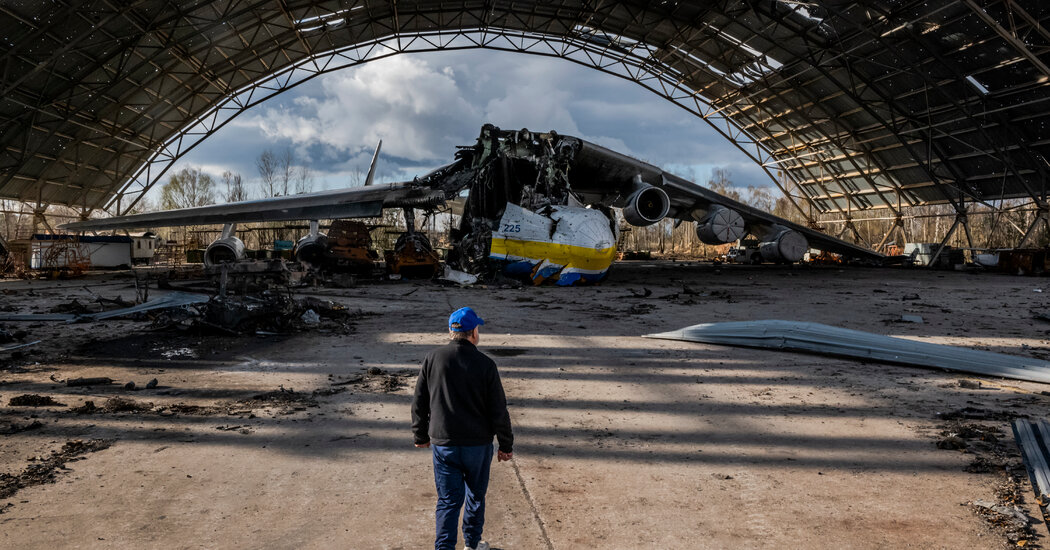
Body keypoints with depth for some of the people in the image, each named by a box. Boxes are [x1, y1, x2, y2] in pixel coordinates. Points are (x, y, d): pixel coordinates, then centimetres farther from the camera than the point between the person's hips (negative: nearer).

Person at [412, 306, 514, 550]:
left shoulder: (433, 359, -4)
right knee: (476, 495, 19)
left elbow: (419, 403, 2)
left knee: (448, 500, 8)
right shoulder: (485, 365, -10)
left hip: (443, 444, 1)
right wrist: (506, 445, 4)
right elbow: (499, 411, -7)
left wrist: (421, 436, 16)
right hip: (478, 444, -1)